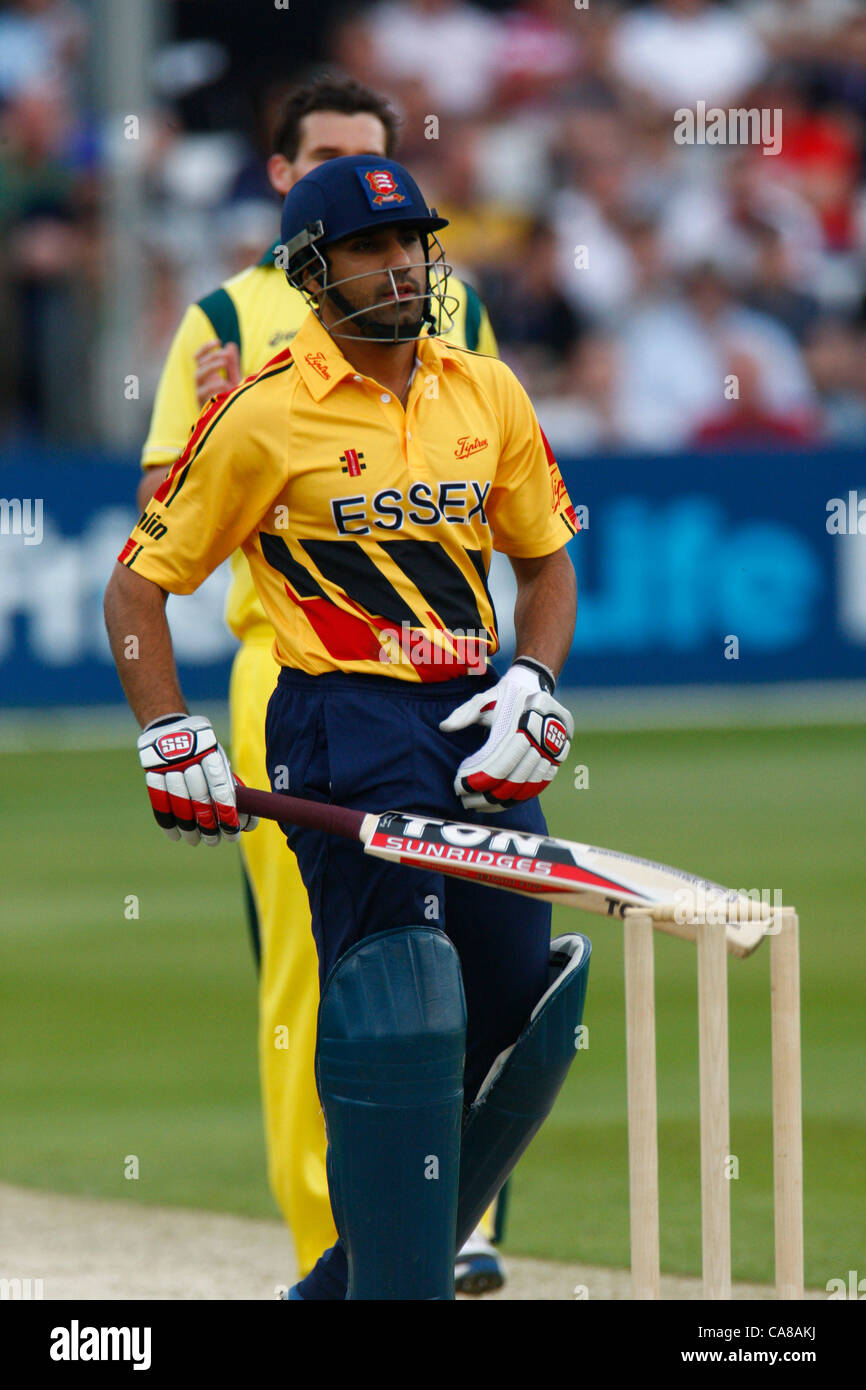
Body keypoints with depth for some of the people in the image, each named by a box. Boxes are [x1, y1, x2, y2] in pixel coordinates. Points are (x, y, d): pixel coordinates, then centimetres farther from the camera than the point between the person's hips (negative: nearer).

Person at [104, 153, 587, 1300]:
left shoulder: (487, 394, 10)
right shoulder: (264, 417, -5)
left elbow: (545, 560, 19)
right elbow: (139, 584, 1)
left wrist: (532, 687, 2)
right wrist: (171, 738, -10)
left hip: (478, 733, 6)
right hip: (343, 730, -6)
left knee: (522, 1031, 7)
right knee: (400, 1003, -17)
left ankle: (350, 1283, 21)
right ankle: (398, 1285, -13)